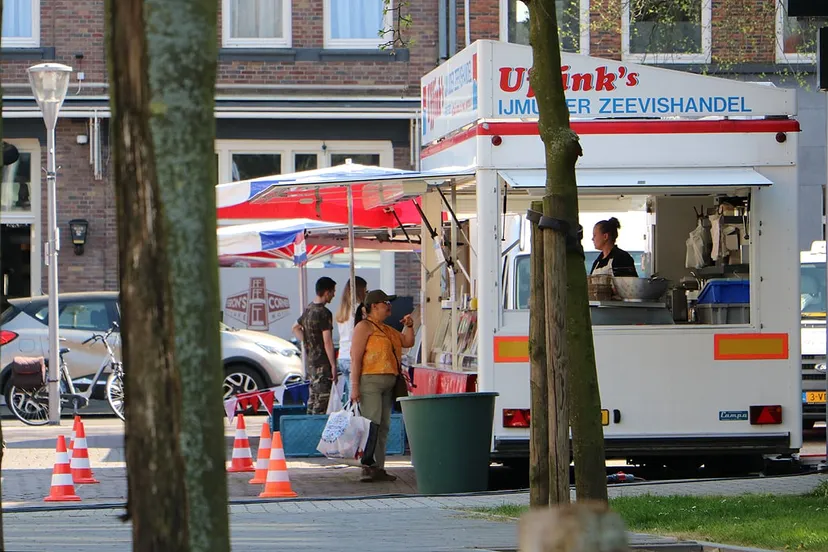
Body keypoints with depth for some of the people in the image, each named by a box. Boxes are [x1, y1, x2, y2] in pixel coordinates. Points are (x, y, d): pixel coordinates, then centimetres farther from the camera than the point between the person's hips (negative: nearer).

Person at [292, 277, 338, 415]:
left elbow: (296, 328, 25)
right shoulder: (324, 313, -16)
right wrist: (333, 365, -17)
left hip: (309, 361, 9)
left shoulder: (309, 309, 10)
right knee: (322, 399, -7)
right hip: (322, 363, -9)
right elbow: (327, 341, -20)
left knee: (313, 397, 14)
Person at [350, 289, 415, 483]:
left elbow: (407, 342, 31)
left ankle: (378, 468, 8)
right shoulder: (364, 327, -4)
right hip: (369, 381, -9)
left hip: (388, 383, 9)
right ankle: (368, 467, -17)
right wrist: (354, 385, -17)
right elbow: (355, 357, -11)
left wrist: (408, 326, 13)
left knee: (383, 427, 6)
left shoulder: (386, 329, 22)